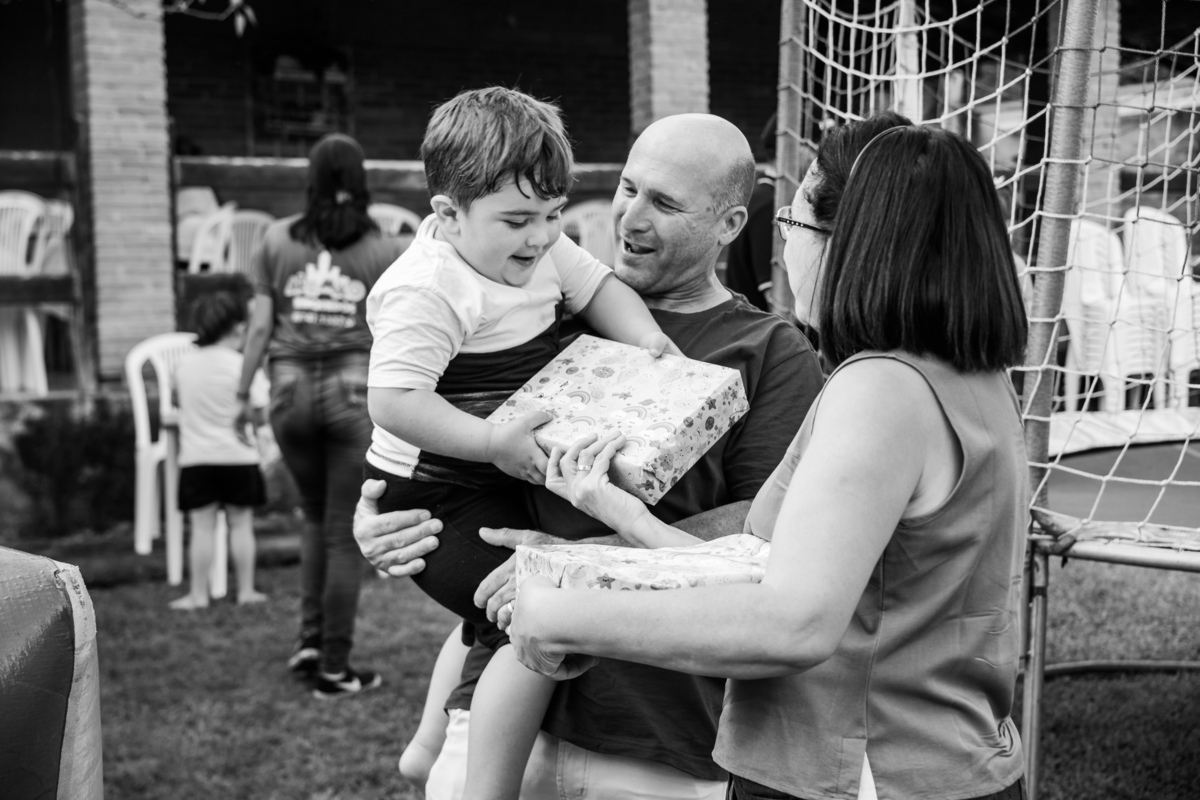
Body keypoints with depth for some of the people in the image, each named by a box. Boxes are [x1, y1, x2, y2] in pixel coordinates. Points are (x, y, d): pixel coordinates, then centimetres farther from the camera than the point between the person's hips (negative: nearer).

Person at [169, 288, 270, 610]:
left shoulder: (184, 364, 2)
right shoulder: (244, 366, -10)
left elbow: (179, 402, 15)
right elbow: (258, 415, -9)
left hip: (196, 457, 2)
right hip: (238, 456, -2)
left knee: (202, 527, 4)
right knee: (241, 524, 7)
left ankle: (198, 594, 6)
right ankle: (246, 590, 12)